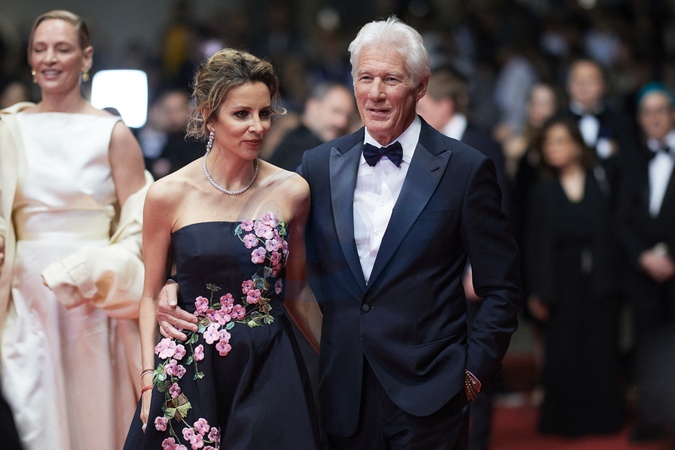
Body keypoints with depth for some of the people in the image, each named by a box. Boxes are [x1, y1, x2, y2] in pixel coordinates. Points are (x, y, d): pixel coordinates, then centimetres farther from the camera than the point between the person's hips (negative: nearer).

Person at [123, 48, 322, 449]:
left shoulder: (291, 191, 1)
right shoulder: (169, 195, -4)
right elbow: (152, 295, 4)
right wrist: (149, 380, -4)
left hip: (270, 371, 1)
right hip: (191, 373, -1)